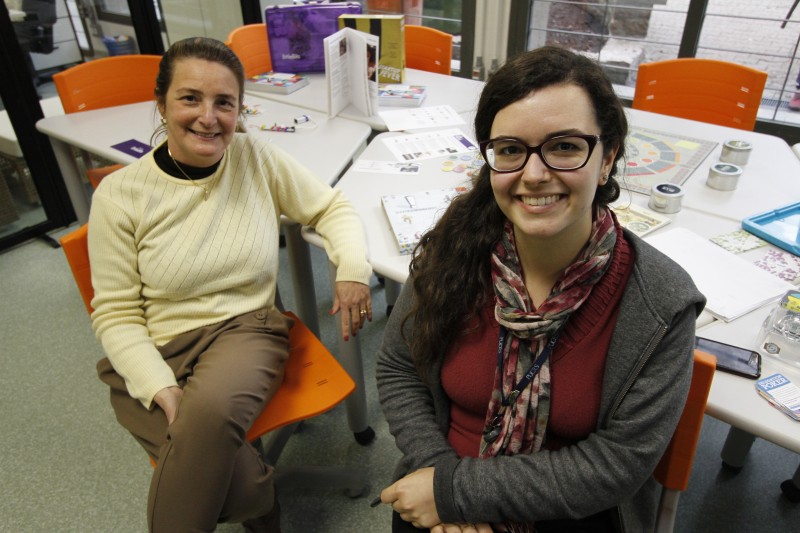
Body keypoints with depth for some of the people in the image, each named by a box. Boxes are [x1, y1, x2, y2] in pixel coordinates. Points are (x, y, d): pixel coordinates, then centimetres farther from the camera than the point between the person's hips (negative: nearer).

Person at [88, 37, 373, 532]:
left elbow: (333, 208, 8)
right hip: (155, 352, 0)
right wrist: (159, 386, -17)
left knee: (211, 411, -34)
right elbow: (116, 313, -2)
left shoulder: (258, 158, -1)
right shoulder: (119, 194, -5)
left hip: (246, 330, 1)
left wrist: (353, 268, -11)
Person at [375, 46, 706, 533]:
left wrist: (457, 491, -17)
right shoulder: (454, 247, -13)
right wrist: (439, 471, -16)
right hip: (444, 488, 2)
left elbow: (620, 464, -15)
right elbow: (396, 369, -2)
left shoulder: (662, 304, -18)